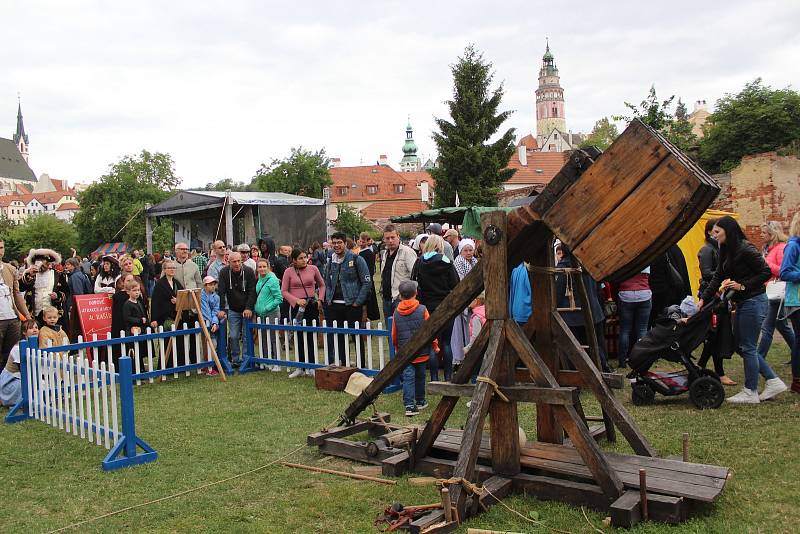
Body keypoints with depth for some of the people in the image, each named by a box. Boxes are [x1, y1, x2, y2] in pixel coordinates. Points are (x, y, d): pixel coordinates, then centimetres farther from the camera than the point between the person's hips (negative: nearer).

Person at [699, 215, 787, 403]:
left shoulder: (745, 250, -17)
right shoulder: (727, 251, 10)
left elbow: (766, 272, -17)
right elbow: (717, 277, 11)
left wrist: (743, 286, -19)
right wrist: (703, 299, 5)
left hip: (753, 302, -10)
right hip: (743, 303, 10)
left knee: (747, 347, -1)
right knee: (742, 346, 14)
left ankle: (750, 392, 11)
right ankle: (773, 382, 22)